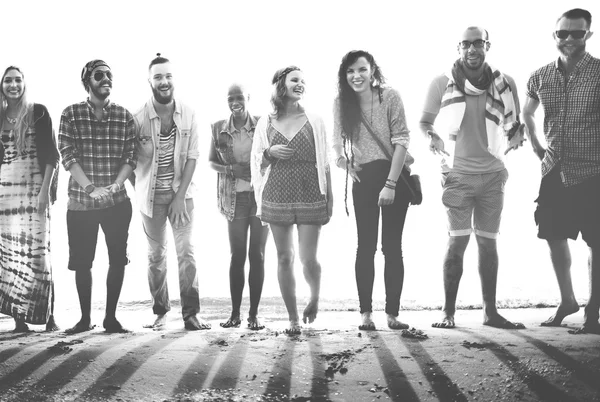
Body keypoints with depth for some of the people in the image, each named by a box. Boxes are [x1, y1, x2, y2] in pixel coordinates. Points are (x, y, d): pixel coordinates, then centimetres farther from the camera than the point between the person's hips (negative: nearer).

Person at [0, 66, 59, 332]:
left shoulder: (38, 113, 2)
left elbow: (51, 155, -2)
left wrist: (45, 190, -11)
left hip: (34, 188, -4)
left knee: (37, 250, -8)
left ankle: (48, 316, -4)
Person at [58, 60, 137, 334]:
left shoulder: (124, 116, 4)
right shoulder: (71, 114, 0)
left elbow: (130, 157, 0)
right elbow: (67, 155, -8)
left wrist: (115, 185, -16)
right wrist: (91, 188, -19)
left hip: (117, 202, 1)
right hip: (80, 201, -1)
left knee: (117, 260, 2)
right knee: (81, 262, 5)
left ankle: (111, 317, 15)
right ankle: (85, 318, 19)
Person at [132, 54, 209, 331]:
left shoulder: (188, 115, -3)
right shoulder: (139, 118, -7)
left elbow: (191, 158, -4)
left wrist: (179, 196, -9)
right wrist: (139, 191, -5)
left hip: (182, 193, 0)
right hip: (151, 195, 0)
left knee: (187, 252, -4)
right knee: (156, 255, 8)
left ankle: (191, 313, -1)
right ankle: (160, 312, 17)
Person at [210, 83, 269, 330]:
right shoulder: (218, 129, 2)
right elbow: (211, 161, 11)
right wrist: (229, 169, -9)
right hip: (234, 197, 1)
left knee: (257, 255, 2)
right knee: (237, 255, 2)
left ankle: (254, 314, 9)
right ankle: (235, 313, 12)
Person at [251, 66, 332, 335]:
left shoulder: (314, 122, 6)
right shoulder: (265, 124, 8)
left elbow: (324, 162, 6)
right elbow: (256, 163, 12)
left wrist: (329, 197, 2)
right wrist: (269, 153, -9)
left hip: (310, 196, -1)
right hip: (276, 197, 1)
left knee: (308, 259, -6)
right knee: (284, 258, 3)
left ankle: (315, 296, 26)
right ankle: (293, 318, 13)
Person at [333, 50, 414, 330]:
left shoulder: (390, 97, -9)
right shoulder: (341, 103, 0)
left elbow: (401, 141, -12)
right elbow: (337, 144, 12)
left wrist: (390, 184, -18)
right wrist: (345, 163, -7)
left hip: (395, 176, -2)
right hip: (364, 179, 2)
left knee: (392, 247, 0)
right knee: (366, 246, 0)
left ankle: (392, 313, 4)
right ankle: (366, 313, 3)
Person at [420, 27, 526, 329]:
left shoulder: (504, 83, 2)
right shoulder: (443, 83, -3)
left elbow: (514, 124, 15)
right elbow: (425, 122, 8)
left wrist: (516, 138, -6)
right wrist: (434, 140, -12)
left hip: (493, 174, 2)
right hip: (458, 174, -2)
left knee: (488, 243, 7)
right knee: (457, 241, -6)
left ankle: (490, 312, 14)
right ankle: (448, 312, 1)